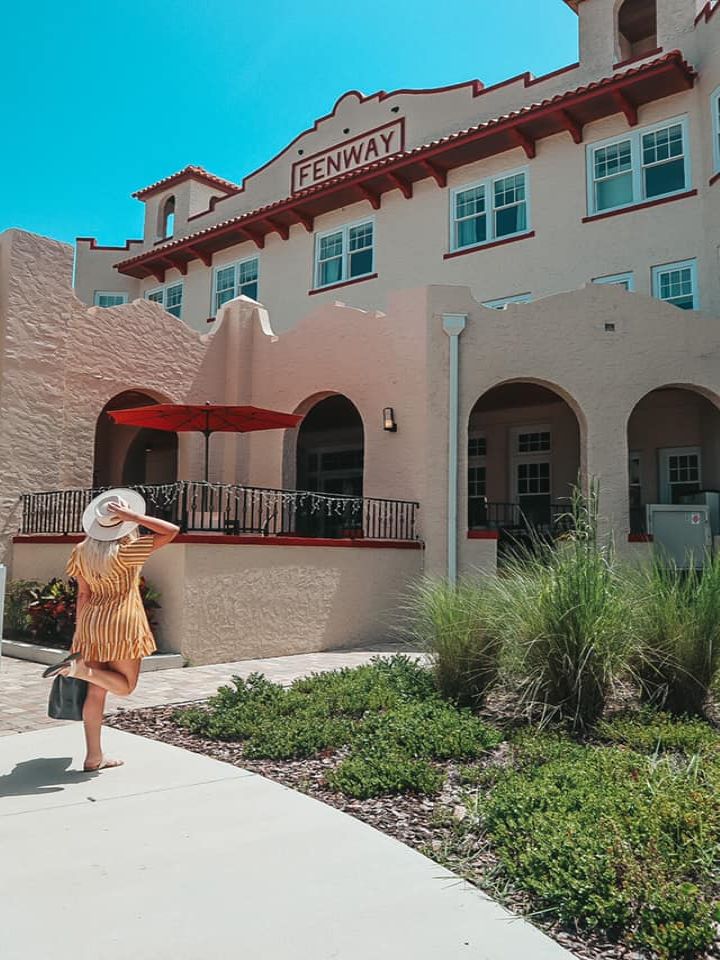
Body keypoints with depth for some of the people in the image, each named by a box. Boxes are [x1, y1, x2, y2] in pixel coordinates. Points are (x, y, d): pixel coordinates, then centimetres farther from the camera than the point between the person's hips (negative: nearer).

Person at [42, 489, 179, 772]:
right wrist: (133, 517, -17)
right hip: (122, 623, -6)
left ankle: (94, 757, 15)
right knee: (125, 686, 8)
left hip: (92, 622, 7)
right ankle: (80, 667, -16)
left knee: (97, 691, 10)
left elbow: (83, 594, 8)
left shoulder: (83, 550, 2)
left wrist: (80, 629, 14)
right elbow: (172, 530, -18)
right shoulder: (126, 551, -15)